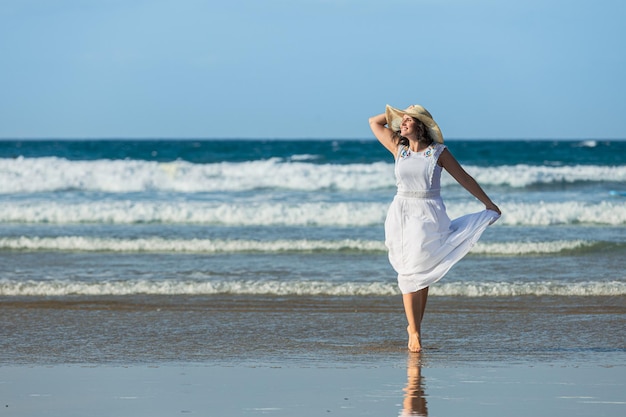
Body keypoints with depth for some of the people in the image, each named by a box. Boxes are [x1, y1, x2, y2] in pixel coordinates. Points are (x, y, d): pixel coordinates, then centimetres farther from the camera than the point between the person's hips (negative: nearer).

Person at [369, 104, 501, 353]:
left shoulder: (438, 152, 1)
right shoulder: (398, 149, 8)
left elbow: (464, 178, 8)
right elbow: (375, 122, 18)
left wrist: (489, 204, 11)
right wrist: (395, 113, 17)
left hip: (428, 215, -2)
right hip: (401, 215, 2)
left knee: (421, 273, -2)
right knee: (408, 274, -4)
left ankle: (415, 327, 9)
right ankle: (414, 331, -3)